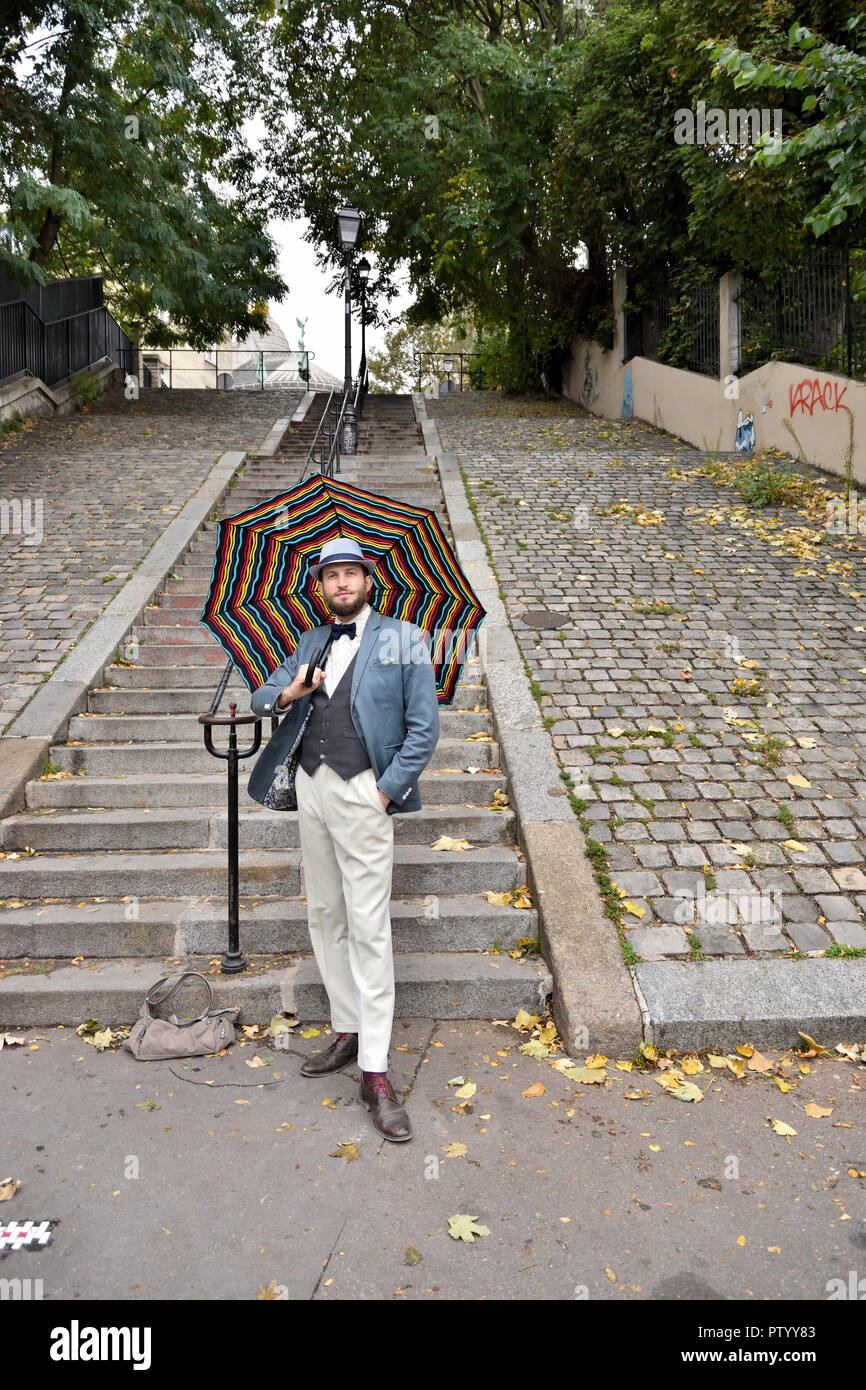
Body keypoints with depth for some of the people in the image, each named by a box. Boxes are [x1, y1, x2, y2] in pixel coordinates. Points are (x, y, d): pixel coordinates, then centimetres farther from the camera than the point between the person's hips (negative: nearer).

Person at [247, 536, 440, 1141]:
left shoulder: (403, 639, 1)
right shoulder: (312, 642, 17)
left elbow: (424, 728, -4)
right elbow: (261, 697, 20)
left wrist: (387, 791, -13)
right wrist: (287, 692, -3)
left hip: (362, 790, -6)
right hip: (311, 785, 6)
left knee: (368, 928, -7)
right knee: (325, 916, 12)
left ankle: (375, 1073, -3)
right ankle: (347, 1033, 25)